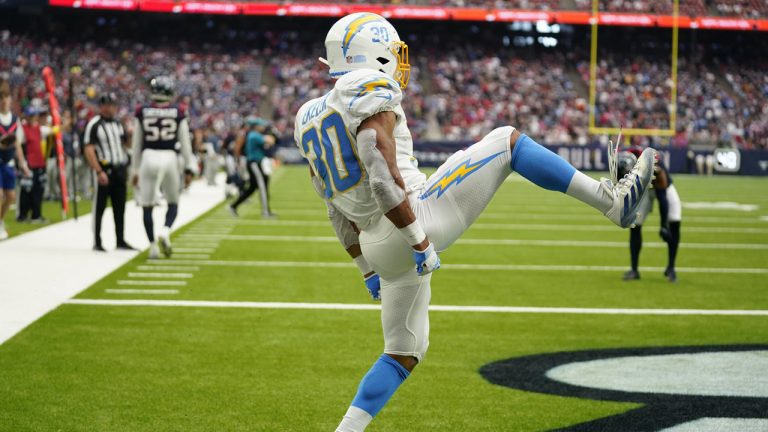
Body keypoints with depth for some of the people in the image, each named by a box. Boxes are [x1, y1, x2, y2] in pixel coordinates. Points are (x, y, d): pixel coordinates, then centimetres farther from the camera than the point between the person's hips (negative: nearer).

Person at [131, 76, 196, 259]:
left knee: (147, 206, 7)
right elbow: (185, 143, 2)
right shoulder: (178, 113, -1)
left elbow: (137, 144, 7)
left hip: (149, 158, 0)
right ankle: (165, 231, -11)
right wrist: (189, 169, 10)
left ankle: (153, 246, 3)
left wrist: (136, 170, 15)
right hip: (170, 158, 0)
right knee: (173, 203, 15)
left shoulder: (142, 113, 1)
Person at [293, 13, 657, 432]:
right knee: (506, 140, 2)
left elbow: (340, 212, 22)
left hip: (382, 248, 8)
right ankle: (613, 200, -1)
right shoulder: (370, 90, -9)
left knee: (405, 353, 20)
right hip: (415, 219, -8)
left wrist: (368, 269, 27)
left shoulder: (311, 117, 17)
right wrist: (418, 240, -21)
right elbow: (383, 175, -24)